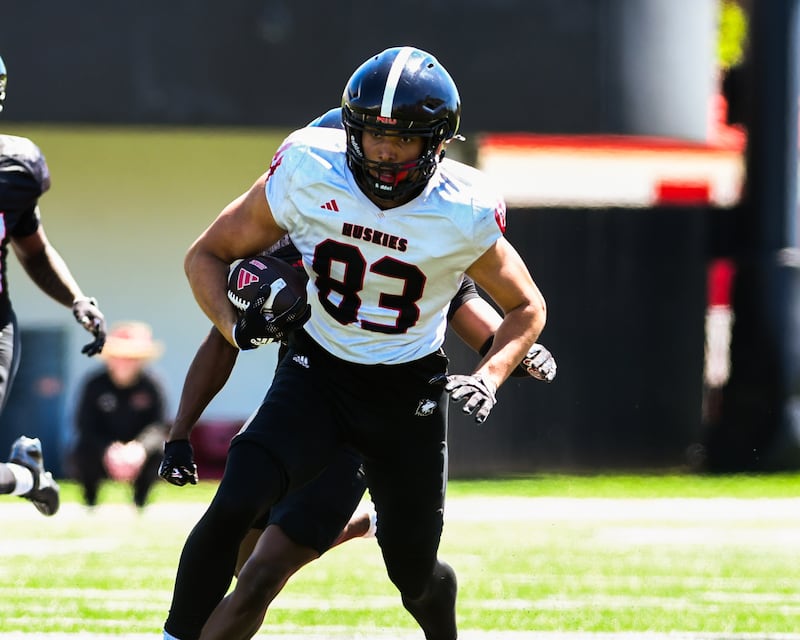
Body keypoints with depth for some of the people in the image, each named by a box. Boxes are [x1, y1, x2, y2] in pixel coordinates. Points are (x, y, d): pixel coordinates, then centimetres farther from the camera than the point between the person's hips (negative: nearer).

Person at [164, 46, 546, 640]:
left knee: (415, 573, 8)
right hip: (317, 374, 0)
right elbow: (207, 255, -3)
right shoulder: (308, 173, -17)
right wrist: (238, 326, -22)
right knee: (233, 509, -24)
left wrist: (489, 378, -17)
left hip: (409, 390, 0)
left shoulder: (464, 217, -18)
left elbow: (527, 307, 0)